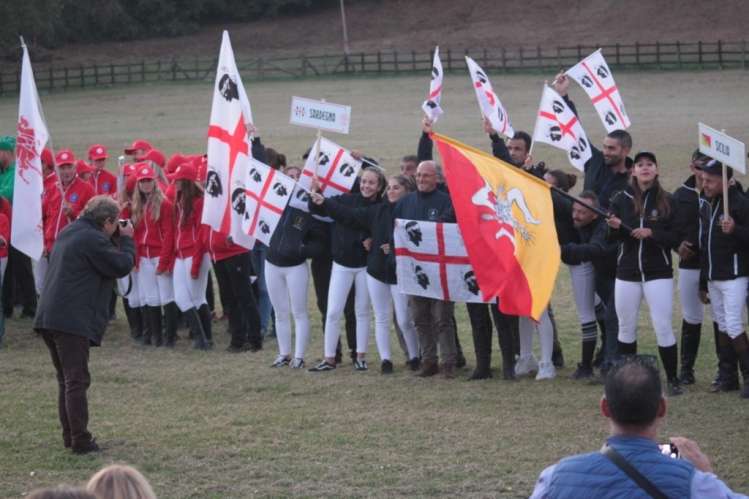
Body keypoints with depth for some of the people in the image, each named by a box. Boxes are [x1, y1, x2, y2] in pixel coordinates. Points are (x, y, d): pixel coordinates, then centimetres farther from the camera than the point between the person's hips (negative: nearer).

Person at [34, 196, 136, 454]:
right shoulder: (93, 239, -13)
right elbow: (123, 266, -7)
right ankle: (81, 440, -4)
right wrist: (127, 239, 8)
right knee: (77, 381, -5)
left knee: (66, 379, 16)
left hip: (49, 317, 9)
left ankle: (69, 435, 20)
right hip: (73, 321, -9)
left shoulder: (69, 232, 16)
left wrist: (120, 241, 16)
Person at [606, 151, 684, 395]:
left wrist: (651, 233, -19)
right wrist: (614, 228, -19)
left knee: (663, 327, -6)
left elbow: (676, 238, -5)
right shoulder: (621, 200, 4)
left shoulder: (667, 201, -1)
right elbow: (610, 238, 3)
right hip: (627, 273, 3)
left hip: (658, 273, -3)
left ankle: (673, 379, 1)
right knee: (626, 327, 9)